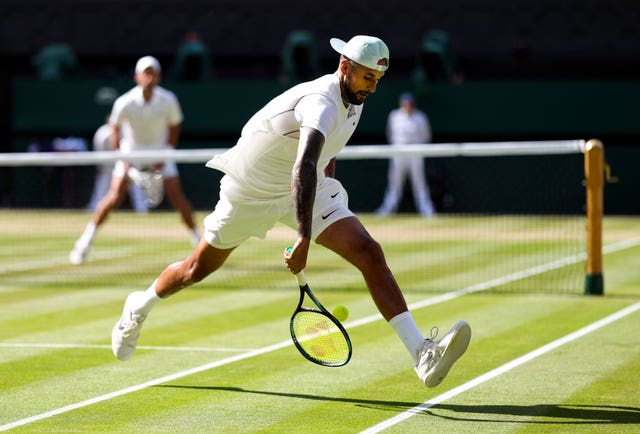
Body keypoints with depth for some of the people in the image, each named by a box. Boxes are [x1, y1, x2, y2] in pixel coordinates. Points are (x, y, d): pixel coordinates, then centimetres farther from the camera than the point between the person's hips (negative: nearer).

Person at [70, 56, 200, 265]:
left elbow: (174, 128, -1)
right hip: (131, 150, -1)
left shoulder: (168, 100, -17)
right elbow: (115, 128, -5)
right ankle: (85, 241, 0)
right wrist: (122, 159, -12)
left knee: (176, 195, -8)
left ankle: (198, 241, 6)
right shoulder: (124, 103, -21)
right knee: (116, 195, -12)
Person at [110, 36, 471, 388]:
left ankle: (422, 354, -24)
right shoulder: (321, 103, -34)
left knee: (369, 253, -16)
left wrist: (329, 194, 20)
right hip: (251, 191, -6)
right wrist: (304, 239, -58)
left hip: (309, 188, 6)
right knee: (199, 268, 12)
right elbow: (304, 169, -50)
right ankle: (140, 307, 46)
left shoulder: (353, 99, -4)